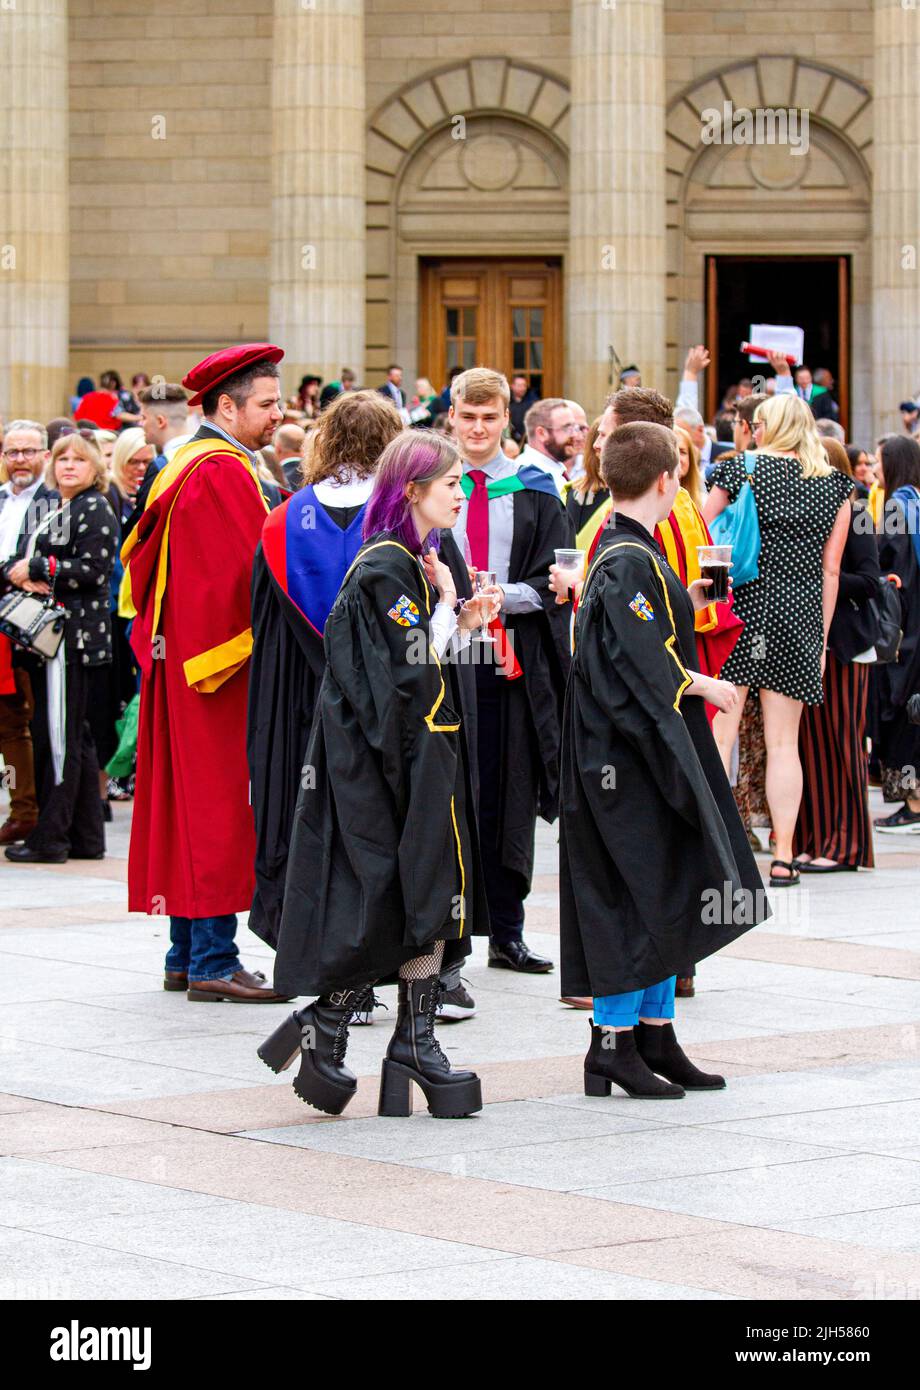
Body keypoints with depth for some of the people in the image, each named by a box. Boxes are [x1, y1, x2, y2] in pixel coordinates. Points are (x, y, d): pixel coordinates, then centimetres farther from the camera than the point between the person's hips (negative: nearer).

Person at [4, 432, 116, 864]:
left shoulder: (95, 510, -5)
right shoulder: (51, 511, 21)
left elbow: (93, 570, -16)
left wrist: (36, 569, -12)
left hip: (74, 633, -9)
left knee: (61, 735, -8)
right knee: (72, 736, 11)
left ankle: (51, 838, -7)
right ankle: (86, 837, 16)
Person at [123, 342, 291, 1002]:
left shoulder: (186, 464, 16)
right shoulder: (223, 472, -16)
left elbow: (141, 553, 21)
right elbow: (248, 570, -21)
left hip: (177, 649, 10)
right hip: (220, 662, -10)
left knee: (190, 806, 12)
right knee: (221, 804, -7)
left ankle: (187, 955, 18)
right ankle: (212, 961, -5)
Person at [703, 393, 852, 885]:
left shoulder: (738, 469, -1)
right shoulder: (834, 485, 6)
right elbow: (831, 568, 7)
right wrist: (822, 635, 12)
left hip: (740, 605, -2)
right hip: (799, 616, 2)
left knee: (718, 734, 0)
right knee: (783, 742, 6)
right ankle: (783, 857, 5)